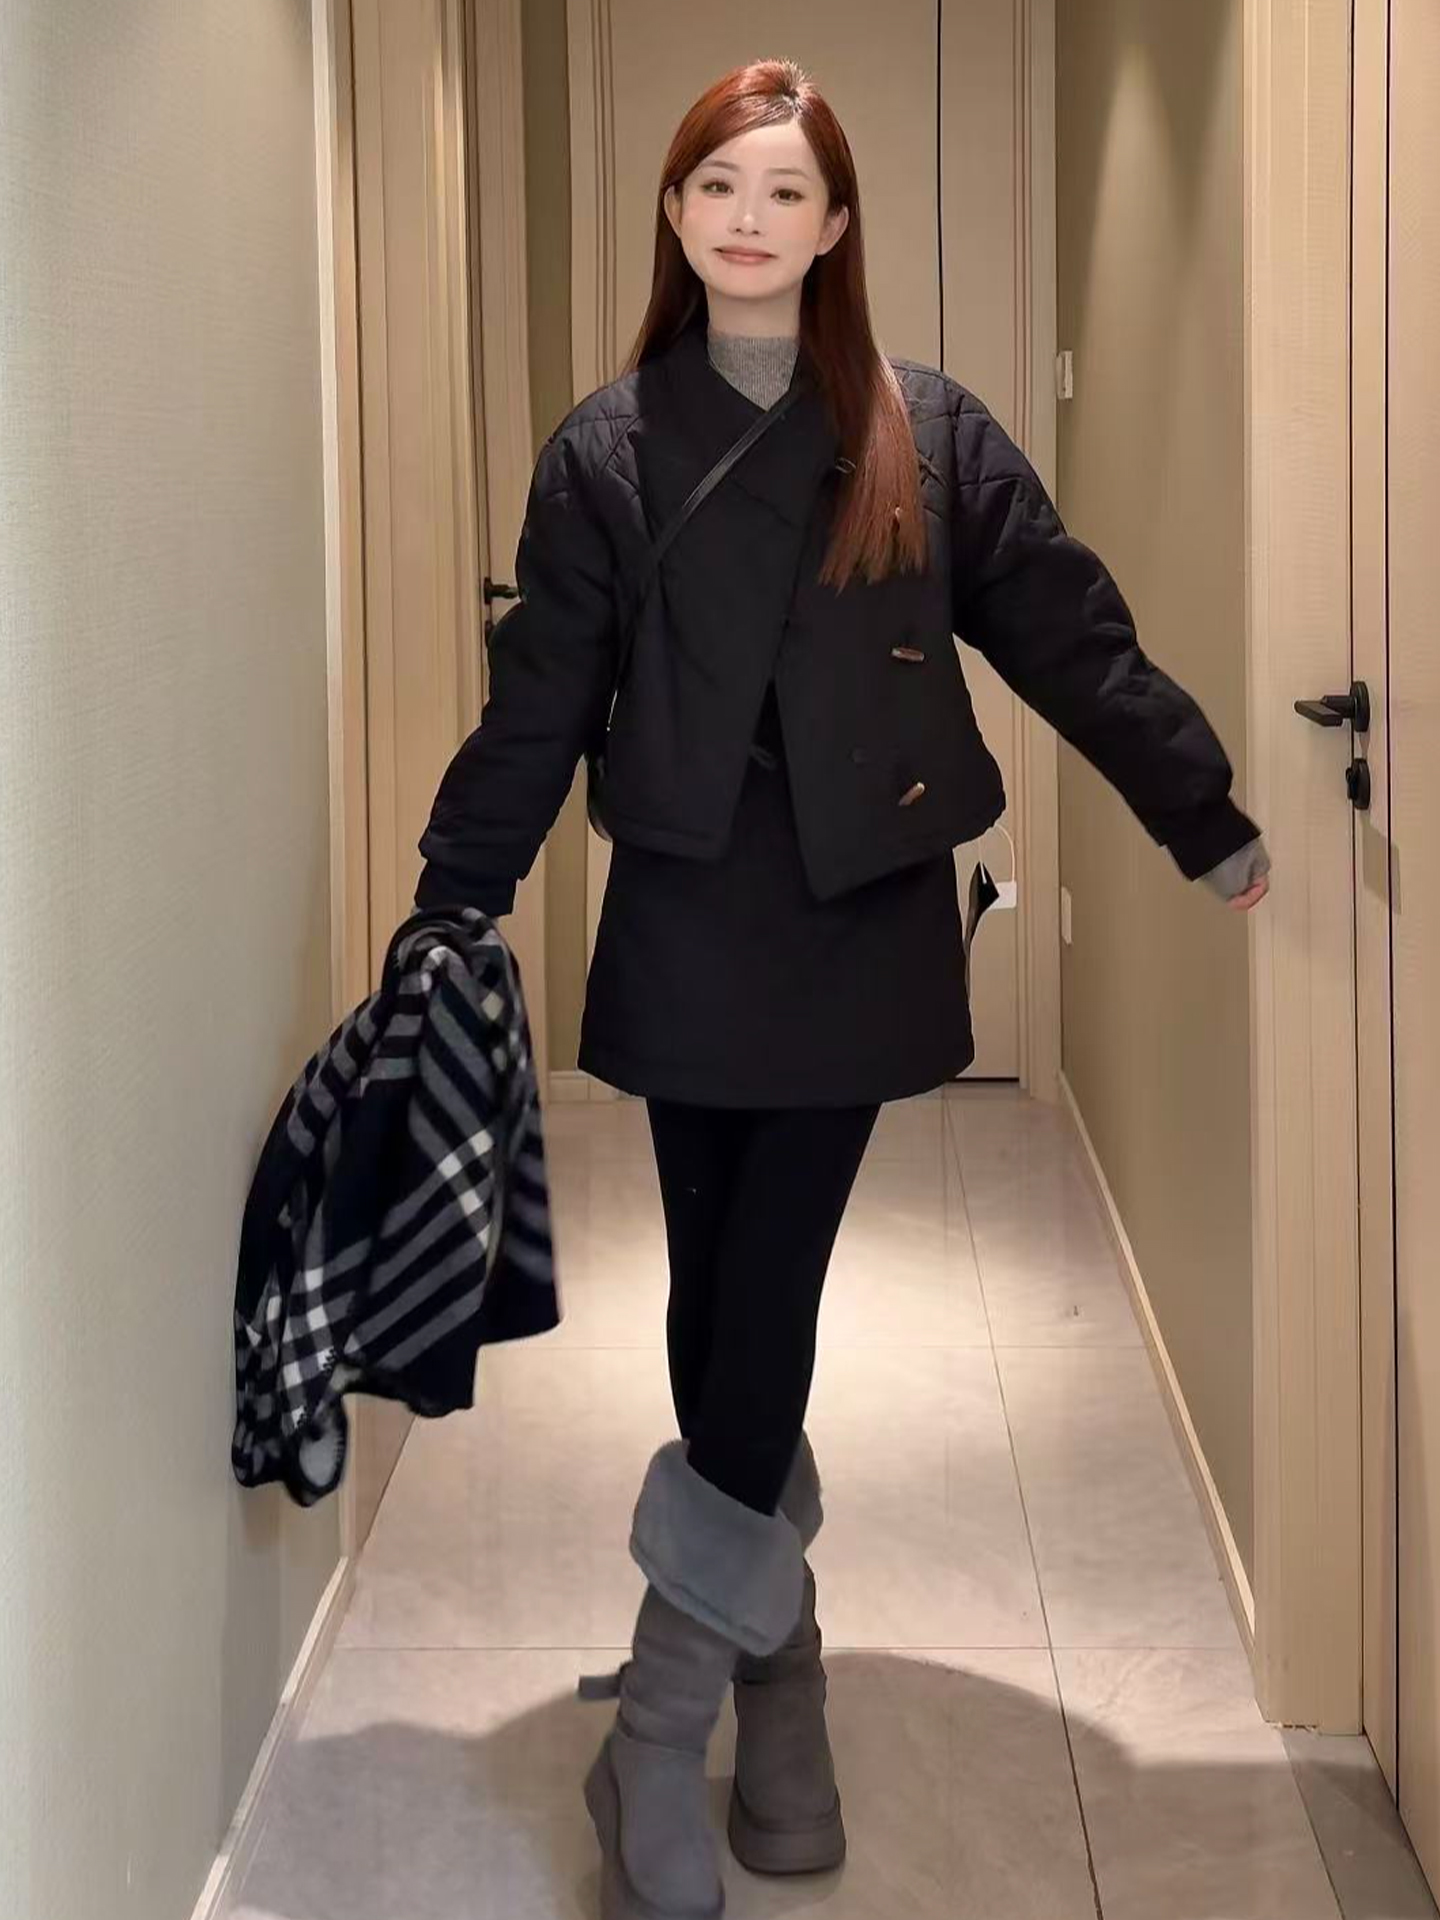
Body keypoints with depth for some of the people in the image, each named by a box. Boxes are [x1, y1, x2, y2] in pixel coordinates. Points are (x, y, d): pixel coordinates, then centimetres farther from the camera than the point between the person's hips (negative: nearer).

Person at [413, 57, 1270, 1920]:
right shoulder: (607, 447, 2)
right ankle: (774, 1657, 21)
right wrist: (451, 907, 0)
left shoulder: (926, 435, 2)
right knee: (723, 1299, 6)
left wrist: (1208, 821, 5)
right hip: (685, 925, 1)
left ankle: (671, 1712, 6)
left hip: (862, 922, 0)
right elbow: (537, 702, 3)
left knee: (765, 1298, -4)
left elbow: (1071, 637, 4)